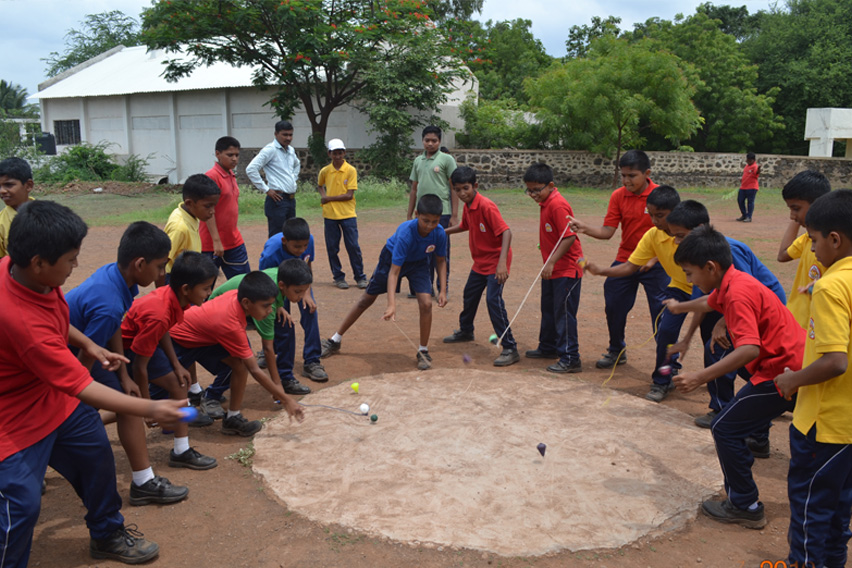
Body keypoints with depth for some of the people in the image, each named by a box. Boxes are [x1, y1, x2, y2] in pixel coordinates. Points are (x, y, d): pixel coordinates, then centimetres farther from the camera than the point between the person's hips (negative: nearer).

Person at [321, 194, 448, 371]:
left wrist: (443, 290, -16)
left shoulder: (439, 233, -28)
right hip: (392, 258, -2)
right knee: (366, 300, 8)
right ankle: (335, 341, 23)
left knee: (426, 303, -19)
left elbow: (441, 260, -8)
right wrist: (391, 305, -51)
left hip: (418, 263, 2)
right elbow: (394, 271, -41)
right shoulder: (405, 232, -40)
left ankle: (423, 352, 0)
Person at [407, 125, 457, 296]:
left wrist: (454, 215, -10)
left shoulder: (446, 159, -2)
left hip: (442, 213, -5)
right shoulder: (418, 161, 13)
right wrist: (409, 215, 15)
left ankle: (443, 287, 12)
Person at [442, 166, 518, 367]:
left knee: (493, 300, -19)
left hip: (496, 261, -9)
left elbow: (506, 232, -31)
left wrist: (502, 262, -39)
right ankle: (465, 331, 48)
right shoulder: (467, 206, 3)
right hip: (480, 261, 9)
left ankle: (510, 349, -13)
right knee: (470, 294, 23)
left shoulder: (486, 206, -24)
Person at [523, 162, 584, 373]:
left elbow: (569, 237, -26)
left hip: (566, 270, -10)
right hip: (552, 269, 10)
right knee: (548, 310, 21)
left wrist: (552, 262, -26)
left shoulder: (558, 205, -21)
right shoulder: (545, 203, 9)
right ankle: (548, 348, 37)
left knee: (564, 313, -7)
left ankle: (570, 359, 0)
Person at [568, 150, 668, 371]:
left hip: (654, 263, -4)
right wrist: (585, 228, -24)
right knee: (614, 306, 10)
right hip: (624, 260, 4)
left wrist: (654, 258, -19)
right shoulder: (618, 196, -3)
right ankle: (616, 351, 32)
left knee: (661, 310, -4)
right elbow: (607, 231, -7)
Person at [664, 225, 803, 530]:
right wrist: (680, 306, 54)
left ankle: (745, 507, 8)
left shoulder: (737, 293, -23)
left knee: (725, 428, -4)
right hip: (793, 366, 11)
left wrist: (700, 377, -34)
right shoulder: (731, 284, 9)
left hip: (784, 372, -11)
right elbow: (709, 302, 35)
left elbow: (749, 348, -33)